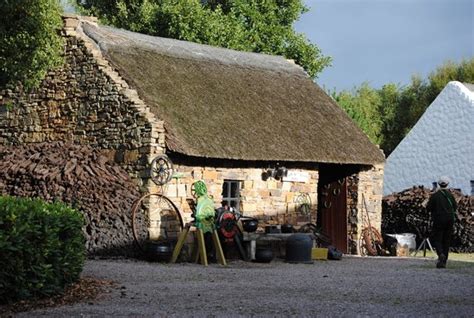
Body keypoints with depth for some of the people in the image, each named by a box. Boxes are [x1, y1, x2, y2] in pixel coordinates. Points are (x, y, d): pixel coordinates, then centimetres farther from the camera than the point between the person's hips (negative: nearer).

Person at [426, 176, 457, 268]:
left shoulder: (435, 196, -9)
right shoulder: (450, 195, 1)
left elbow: (428, 208, -6)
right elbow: (455, 207, 7)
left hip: (438, 220, -3)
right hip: (450, 220, 3)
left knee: (437, 239, 2)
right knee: (446, 240, 9)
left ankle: (441, 254, -26)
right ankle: (443, 261, 8)